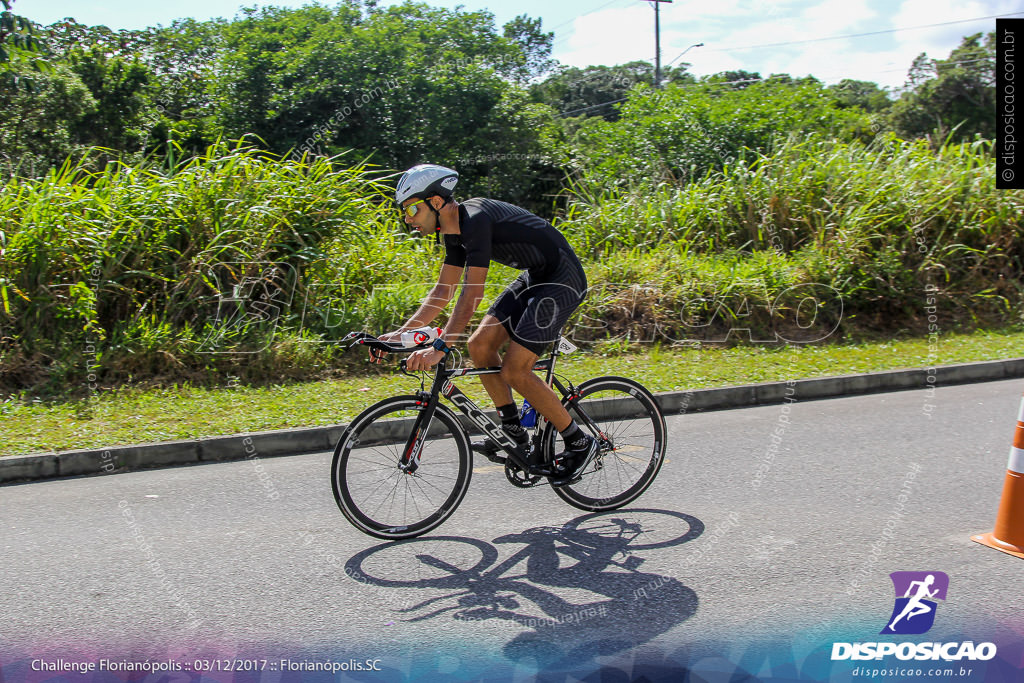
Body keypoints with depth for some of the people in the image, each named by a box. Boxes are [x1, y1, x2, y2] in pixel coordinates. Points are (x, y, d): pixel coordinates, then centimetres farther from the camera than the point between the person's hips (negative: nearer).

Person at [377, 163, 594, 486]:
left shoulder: (476, 220, -24)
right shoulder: (455, 230, 6)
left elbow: (471, 296, -30)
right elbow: (442, 291, 11)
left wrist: (439, 348, -34)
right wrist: (402, 332, 4)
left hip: (563, 281, -10)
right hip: (534, 277, 10)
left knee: (515, 370, -13)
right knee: (479, 344, 0)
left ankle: (579, 443, 3)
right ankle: (515, 433, 12)